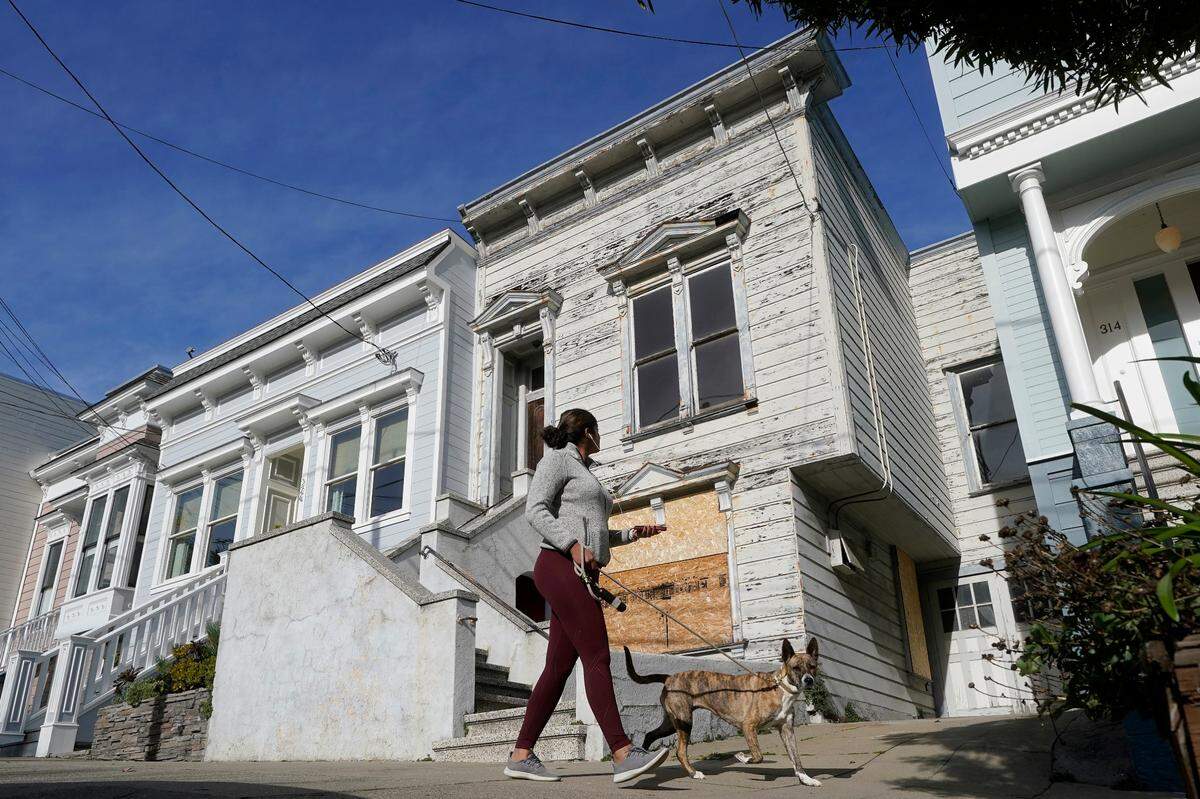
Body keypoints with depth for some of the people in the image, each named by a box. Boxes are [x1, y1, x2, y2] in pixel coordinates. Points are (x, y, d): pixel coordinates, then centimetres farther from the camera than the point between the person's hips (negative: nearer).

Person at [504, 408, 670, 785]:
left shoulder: (585, 475, 28)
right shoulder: (558, 458, 2)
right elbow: (535, 510, -11)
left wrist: (633, 533, 20)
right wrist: (573, 545, -23)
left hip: (582, 574, 9)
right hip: (559, 566, -9)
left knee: (560, 665, 4)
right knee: (597, 656, -17)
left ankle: (521, 755, 7)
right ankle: (623, 754, -22)